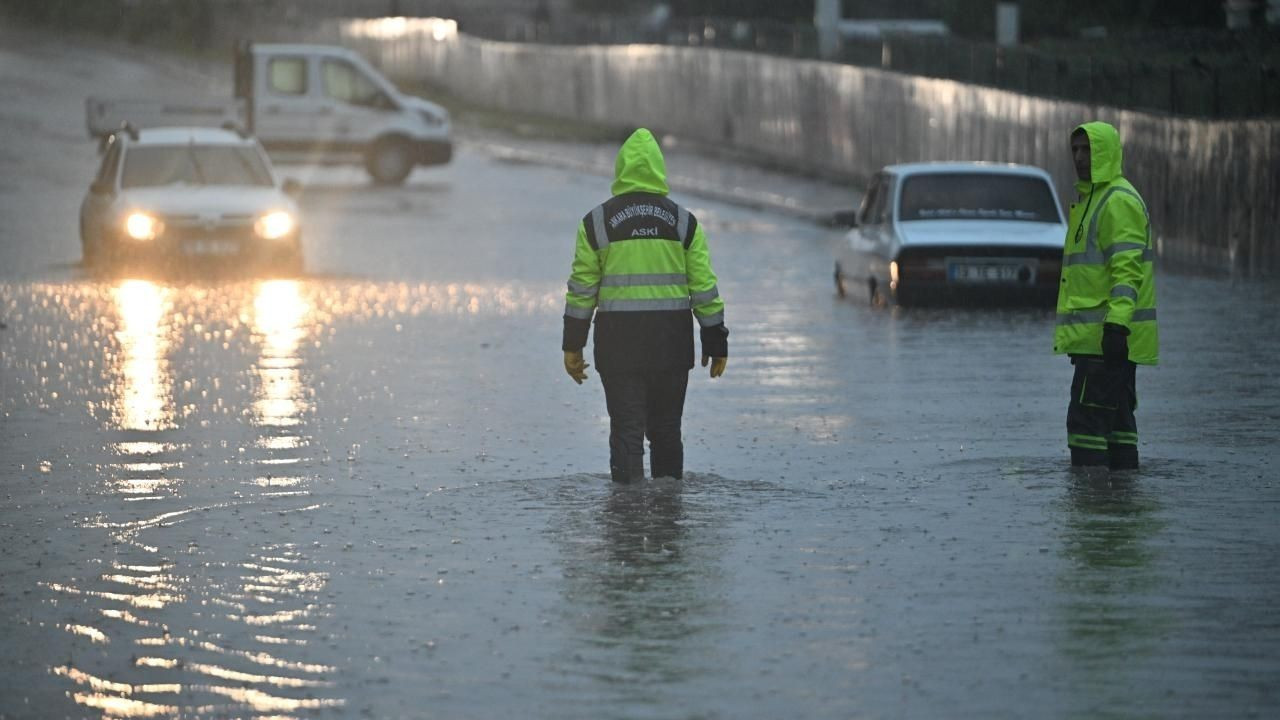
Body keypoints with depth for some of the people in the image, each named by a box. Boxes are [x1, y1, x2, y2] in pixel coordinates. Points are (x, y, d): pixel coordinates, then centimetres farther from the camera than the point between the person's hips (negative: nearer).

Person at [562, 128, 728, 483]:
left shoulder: (596, 223, -1)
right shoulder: (683, 222, 2)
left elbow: (581, 288, 0)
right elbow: (705, 288, 2)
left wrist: (572, 346, 6)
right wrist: (716, 343, 8)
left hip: (618, 343, -1)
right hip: (672, 346, 1)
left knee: (626, 431, 0)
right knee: (666, 430, 14)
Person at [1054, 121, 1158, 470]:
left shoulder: (1119, 202, -12)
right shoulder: (1092, 199, 22)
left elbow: (1128, 269, -21)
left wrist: (1117, 324, -29)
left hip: (1108, 336, -11)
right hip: (1097, 336, 11)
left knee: (1086, 418, -13)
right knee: (1116, 418, 11)